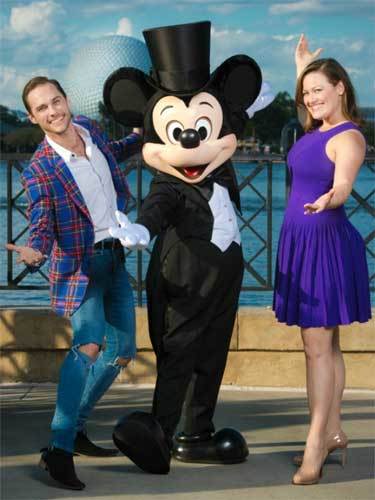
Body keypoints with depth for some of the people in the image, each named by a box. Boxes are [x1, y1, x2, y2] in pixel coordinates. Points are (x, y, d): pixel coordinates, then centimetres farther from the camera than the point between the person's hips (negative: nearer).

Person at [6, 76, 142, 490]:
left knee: (122, 351, 12)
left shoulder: (90, 129, 2)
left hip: (114, 258, 8)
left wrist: (141, 137, 23)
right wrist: (34, 252, -40)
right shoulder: (40, 170, -16)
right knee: (89, 343, -28)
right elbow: (41, 226, -20)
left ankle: (74, 428, 24)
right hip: (80, 264, -8)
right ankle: (59, 449, -29)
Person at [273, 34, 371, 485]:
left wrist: (326, 201, -53)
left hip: (325, 242, -9)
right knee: (326, 345, 13)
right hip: (302, 242, 9)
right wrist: (303, 68, 41)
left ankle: (315, 448, -10)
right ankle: (333, 434, 20)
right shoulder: (317, 128, 12)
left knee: (318, 348, -11)